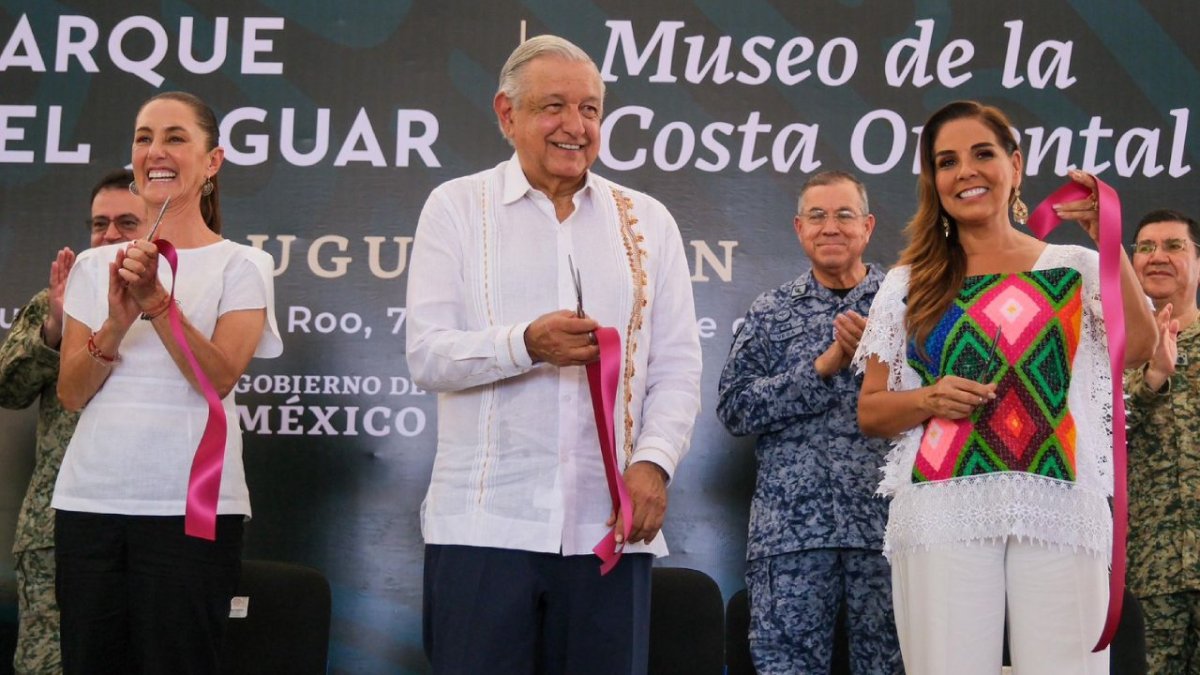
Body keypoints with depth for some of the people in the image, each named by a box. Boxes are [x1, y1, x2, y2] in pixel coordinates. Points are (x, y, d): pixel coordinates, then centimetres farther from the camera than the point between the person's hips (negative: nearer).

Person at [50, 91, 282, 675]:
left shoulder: (241, 266, 3)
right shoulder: (95, 266, 13)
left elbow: (219, 377, -10)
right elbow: (71, 392, 5)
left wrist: (156, 298, -19)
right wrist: (118, 320, -11)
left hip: (190, 507, -3)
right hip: (89, 500, 4)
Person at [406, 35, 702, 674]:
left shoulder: (647, 221, 13)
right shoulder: (456, 207, 6)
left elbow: (677, 366, 8)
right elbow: (426, 353, -2)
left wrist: (653, 461, -8)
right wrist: (526, 344, -19)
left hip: (609, 525, 2)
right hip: (484, 522, -2)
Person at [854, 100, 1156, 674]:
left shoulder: (1073, 270, 10)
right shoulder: (910, 284, 13)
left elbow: (1137, 348, -7)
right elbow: (870, 411, 13)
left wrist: (1108, 241, -9)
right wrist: (930, 399, -6)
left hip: (1060, 512, 0)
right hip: (942, 512, 1)